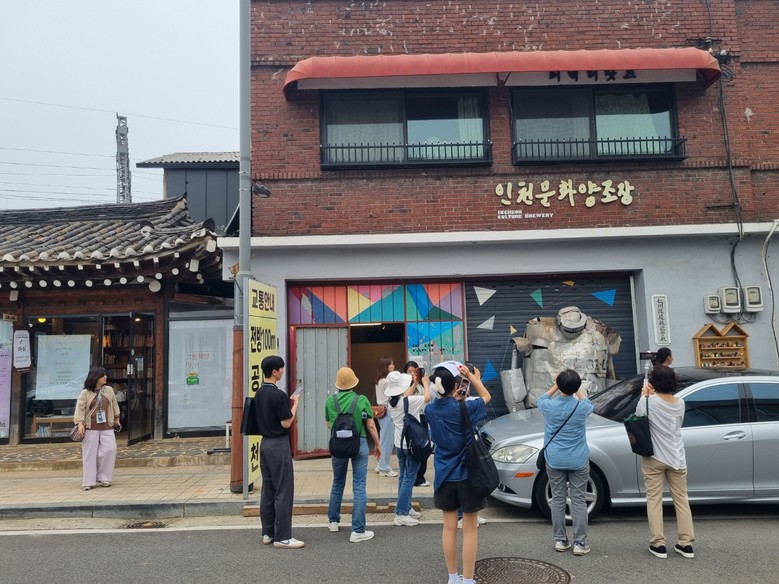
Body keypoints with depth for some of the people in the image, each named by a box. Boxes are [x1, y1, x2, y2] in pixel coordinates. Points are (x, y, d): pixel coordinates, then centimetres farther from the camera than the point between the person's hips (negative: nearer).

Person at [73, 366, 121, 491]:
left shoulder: (109, 390, 8)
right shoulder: (85, 393, -3)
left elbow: (114, 405, 16)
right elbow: (80, 408, -8)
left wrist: (116, 420, 20)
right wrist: (80, 424, -17)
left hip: (107, 427, 3)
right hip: (90, 429, -3)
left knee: (110, 450, -6)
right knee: (90, 454, 1)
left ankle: (103, 478, 9)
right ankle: (89, 482, 9)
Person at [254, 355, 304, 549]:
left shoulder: (259, 393, 8)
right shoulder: (278, 395, -18)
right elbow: (286, 423, -15)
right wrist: (295, 404, -4)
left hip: (265, 443, 9)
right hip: (278, 445, -9)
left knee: (268, 489, 13)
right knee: (283, 490, -3)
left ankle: (268, 533, 20)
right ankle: (282, 537, 1)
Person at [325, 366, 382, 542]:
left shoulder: (330, 401, -3)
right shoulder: (362, 400, -9)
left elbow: (329, 424, 10)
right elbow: (371, 426, -3)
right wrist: (378, 444, 9)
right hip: (359, 443, -3)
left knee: (337, 483, 21)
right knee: (359, 486, 2)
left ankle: (333, 521, 36)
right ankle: (357, 531, 2)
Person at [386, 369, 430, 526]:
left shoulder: (392, 401, 2)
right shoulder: (409, 401, -21)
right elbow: (427, 397, -9)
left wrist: (415, 384, 27)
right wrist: (425, 383, 8)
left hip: (399, 444, 8)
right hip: (412, 444, -8)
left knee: (403, 477, 17)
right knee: (409, 478, -4)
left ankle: (405, 508, 26)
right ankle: (401, 514, -4)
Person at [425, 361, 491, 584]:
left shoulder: (431, 410, -5)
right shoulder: (463, 409, -18)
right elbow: (486, 397, 1)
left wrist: (455, 400, 11)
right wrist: (472, 377, 9)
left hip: (444, 476, 4)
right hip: (467, 475, -4)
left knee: (449, 527, 14)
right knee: (469, 529, 6)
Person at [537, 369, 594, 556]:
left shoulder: (549, 406, -10)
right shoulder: (582, 407, -11)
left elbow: (541, 399, 16)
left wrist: (555, 387, 24)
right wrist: (579, 392, 29)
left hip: (555, 460, 1)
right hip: (578, 461, -1)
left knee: (557, 500, 9)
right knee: (579, 501, 5)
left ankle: (560, 540, 16)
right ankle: (579, 543, 8)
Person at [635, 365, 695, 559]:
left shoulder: (648, 402, -15)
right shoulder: (680, 403, -1)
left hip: (654, 458, -4)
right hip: (676, 458, 4)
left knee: (654, 499, 4)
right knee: (681, 499, 13)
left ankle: (658, 544, 6)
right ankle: (686, 543, 17)